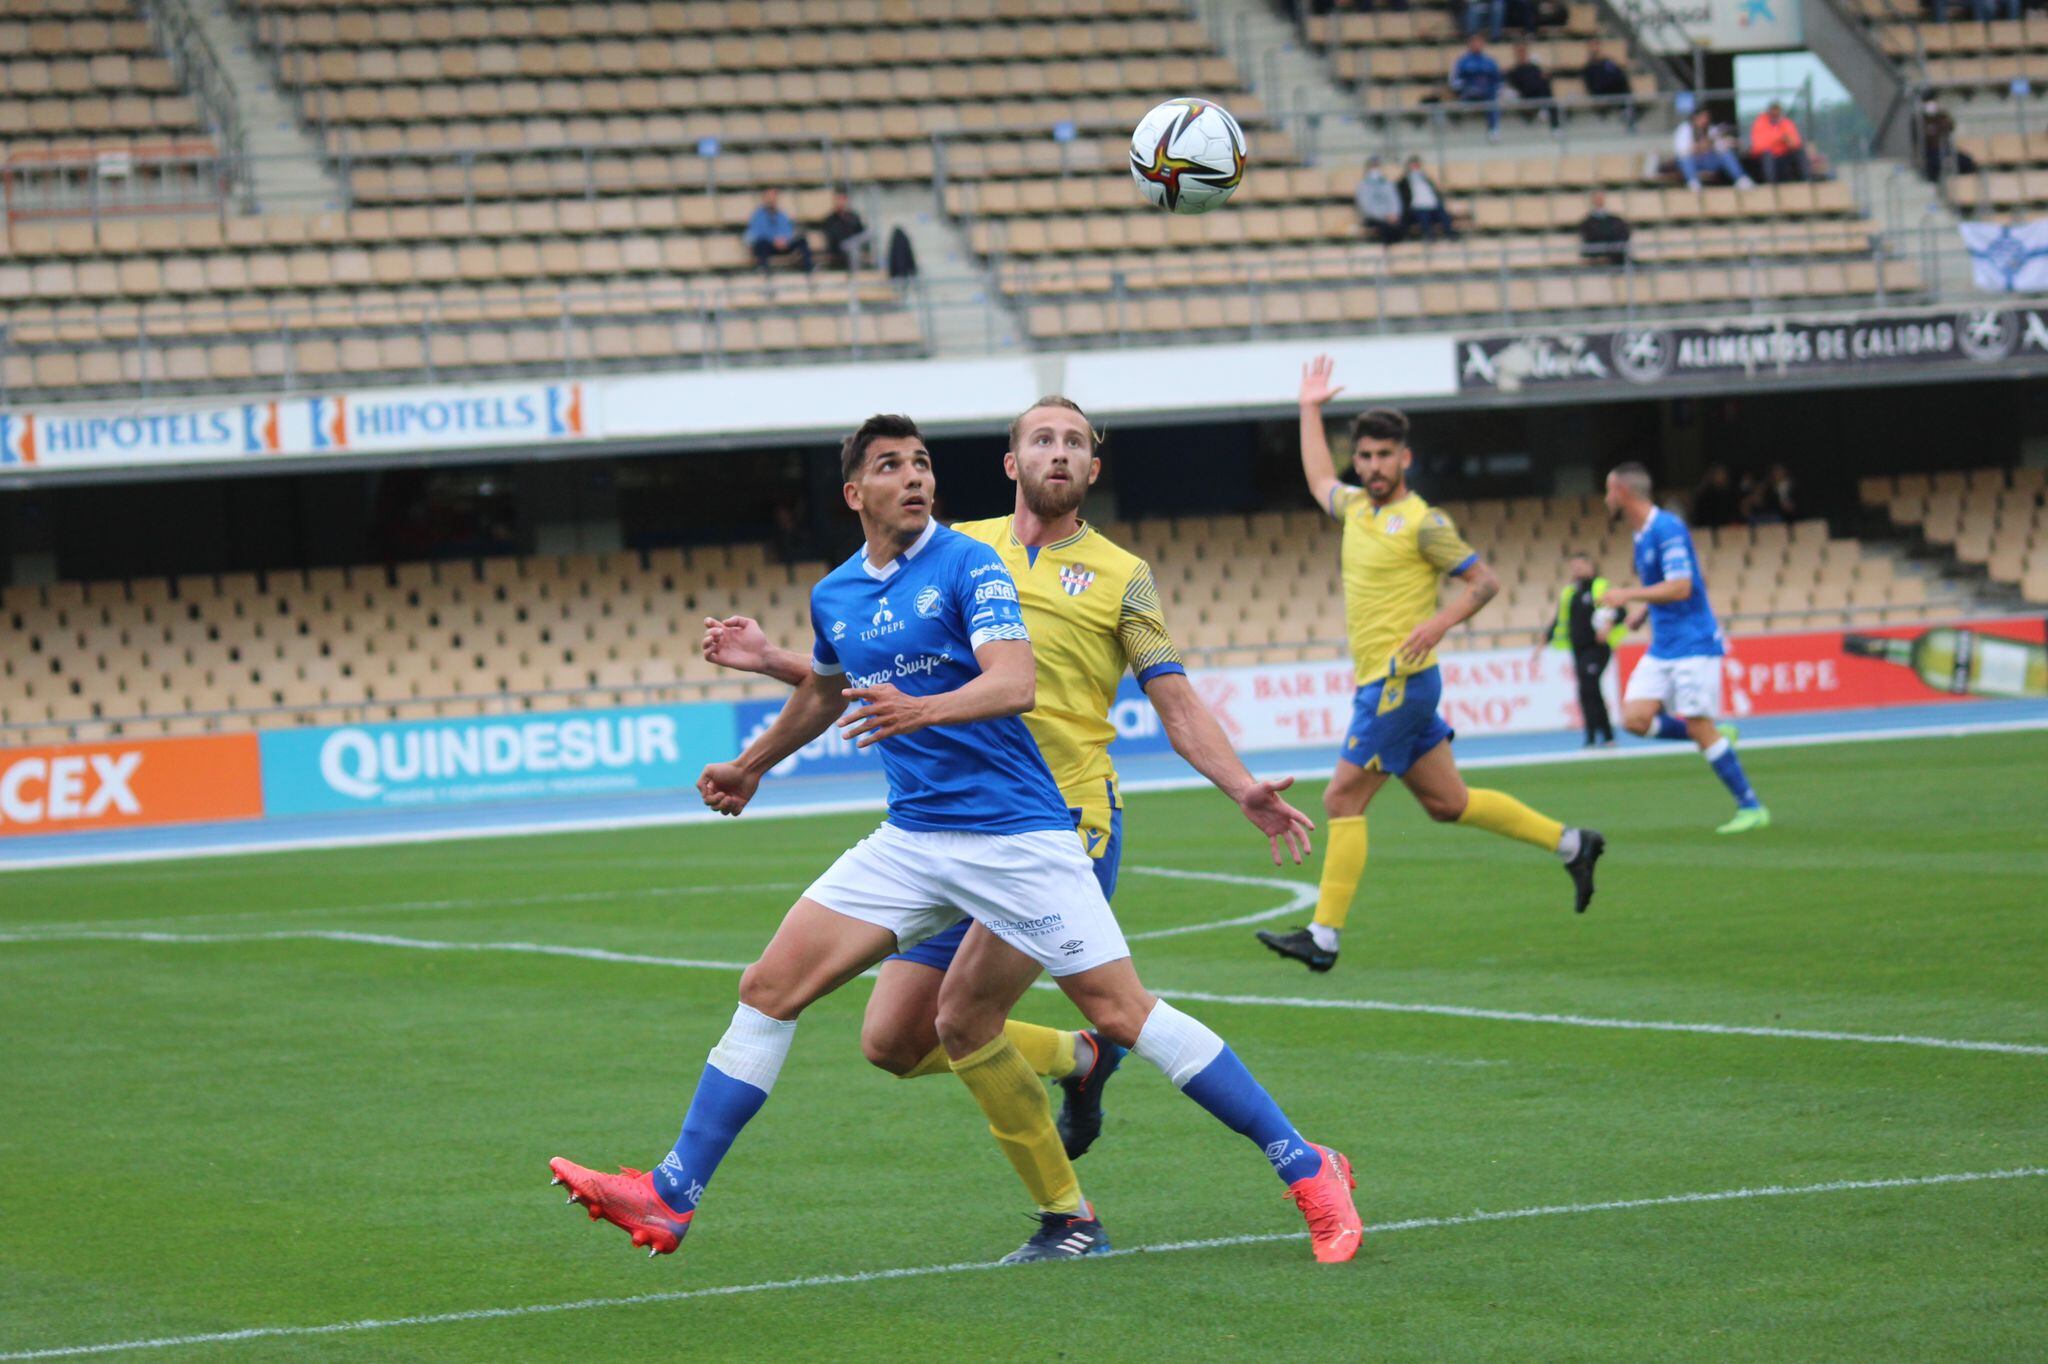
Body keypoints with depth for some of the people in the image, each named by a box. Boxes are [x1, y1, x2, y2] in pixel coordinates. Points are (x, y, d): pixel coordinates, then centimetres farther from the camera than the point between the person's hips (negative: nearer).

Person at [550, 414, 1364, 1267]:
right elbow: (824, 693, 33)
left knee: (1121, 1012, -10)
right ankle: (669, 1199, 1)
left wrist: (921, 710, -39)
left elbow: (1016, 683, -23)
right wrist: (750, 768, 44)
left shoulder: (967, 566, -8)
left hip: (1016, 834, -6)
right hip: (913, 838, 6)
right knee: (769, 987, -2)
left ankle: (1307, 1171, 0)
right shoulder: (834, 598, 11)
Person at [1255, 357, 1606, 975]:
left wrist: (1438, 622, -23)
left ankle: (1324, 935, -10)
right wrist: (1310, 410, 34)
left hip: (1399, 681, -9)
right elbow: (1319, 480, 35)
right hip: (1379, 683, 9)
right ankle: (1571, 843, 23)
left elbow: (1485, 581, -9)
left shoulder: (1423, 522, -11)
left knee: (1342, 800, -10)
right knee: (1447, 802, 14)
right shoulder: (1356, 506, 13)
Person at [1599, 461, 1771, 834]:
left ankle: (1751, 807, -2)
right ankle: (1718, 736, 10)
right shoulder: (1642, 536, 14)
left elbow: (1680, 587, -22)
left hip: (1693, 645, -9)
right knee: (1635, 718, -6)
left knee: (1699, 727, -11)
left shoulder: (1667, 529, -15)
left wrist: (1628, 595, -18)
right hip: (1662, 648, 9)